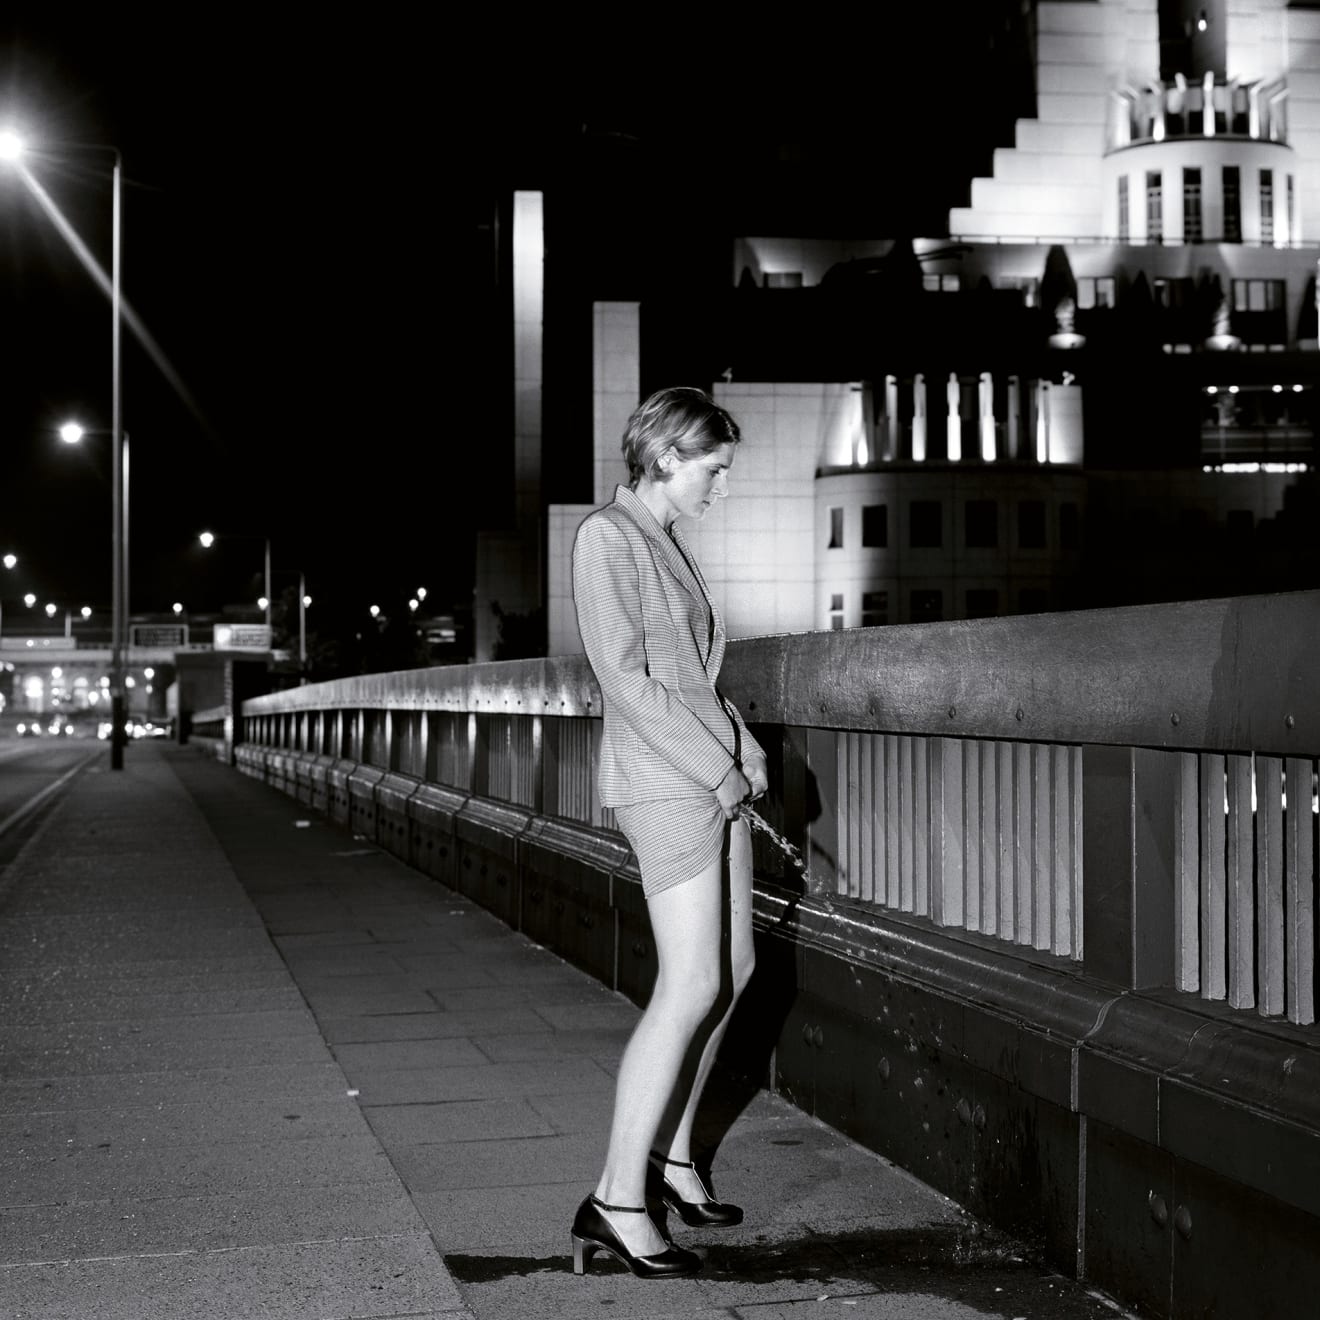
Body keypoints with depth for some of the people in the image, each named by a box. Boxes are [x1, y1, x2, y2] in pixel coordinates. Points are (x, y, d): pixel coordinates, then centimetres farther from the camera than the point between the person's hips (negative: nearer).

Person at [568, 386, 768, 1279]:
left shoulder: (667, 543, 17)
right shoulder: (608, 538, -10)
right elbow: (627, 680, -16)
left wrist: (745, 750, 4)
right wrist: (721, 770, -13)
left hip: (718, 778, 9)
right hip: (664, 782, -9)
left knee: (733, 969, 11)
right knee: (692, 986, -12)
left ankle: (670, 1151, 24)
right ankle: (617, 1200, -8)